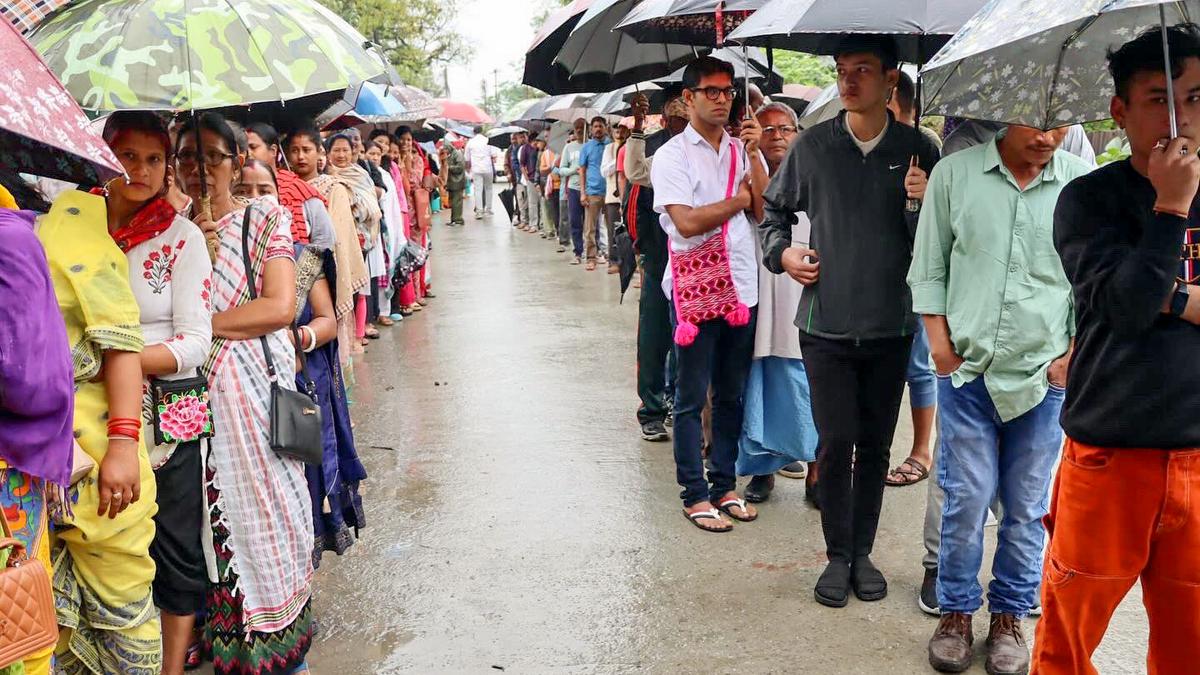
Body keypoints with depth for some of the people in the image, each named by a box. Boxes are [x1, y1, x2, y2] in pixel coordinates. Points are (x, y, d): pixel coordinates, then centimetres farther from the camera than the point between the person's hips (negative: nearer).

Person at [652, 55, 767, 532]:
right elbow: (687, 223, -15)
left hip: (741, 288, 5)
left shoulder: (743, 151, 10)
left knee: (732, 395, 13)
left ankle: (724, 485, 25)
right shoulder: (672, 155, -4)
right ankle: (695, 493, 13)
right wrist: (741, 197, -6)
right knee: (692, 398, 3)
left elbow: (766, 210, 0)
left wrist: (753, 156, -7)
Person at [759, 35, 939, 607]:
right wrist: (781, 251, -2)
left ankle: (863, 552, 25)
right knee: (836, 442, 1)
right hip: (826, 323, -1)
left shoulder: (918, 150, 1)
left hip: (891, 324, 1)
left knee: (876, 444, 10)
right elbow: (775, 209, 16)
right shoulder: (812, 146, 1)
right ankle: (838, 555, 17)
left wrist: (921, 202, -17)